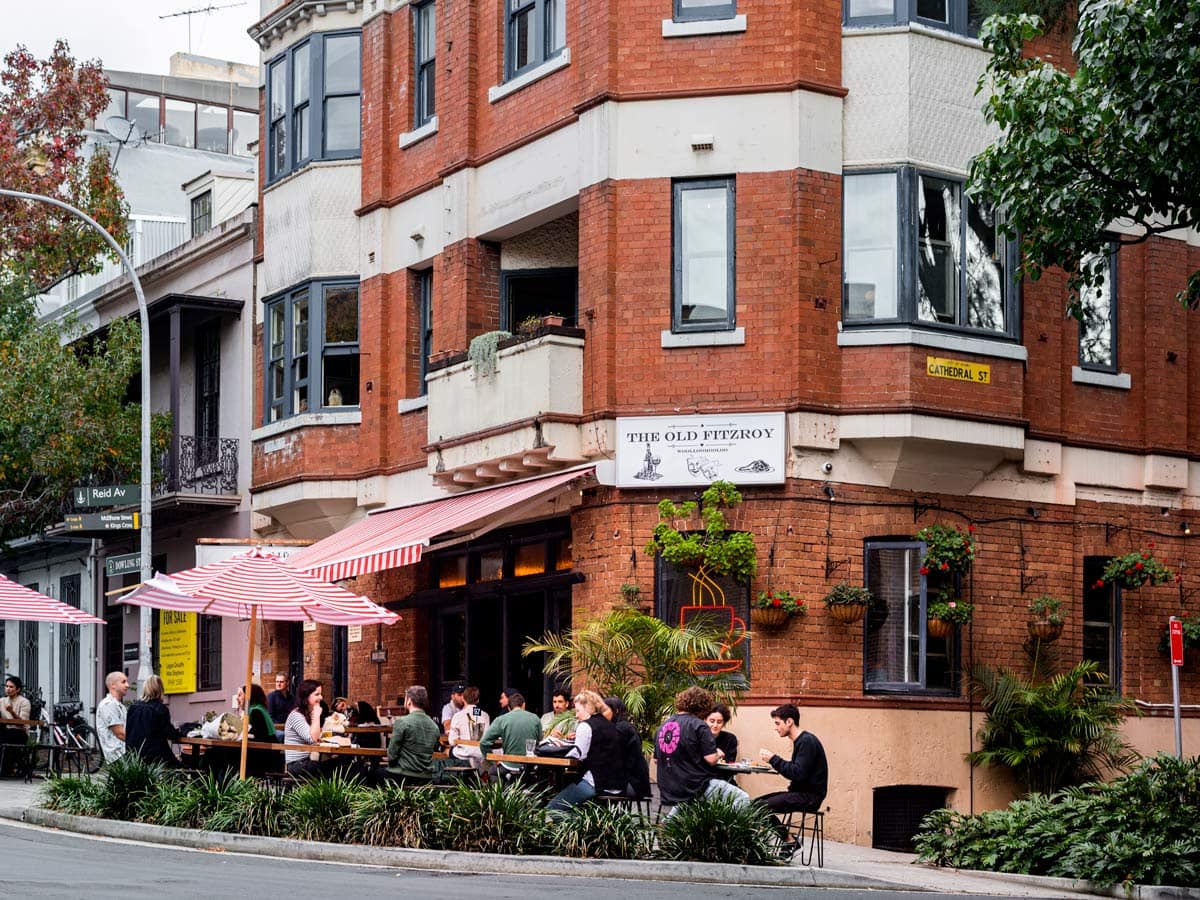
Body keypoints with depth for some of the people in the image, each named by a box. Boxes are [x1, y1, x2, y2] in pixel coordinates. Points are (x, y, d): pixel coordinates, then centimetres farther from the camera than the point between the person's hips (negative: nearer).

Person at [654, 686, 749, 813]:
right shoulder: (699, 725, -11)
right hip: (697, 789, -8)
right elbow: (711, 759, -16)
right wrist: (717, 754, 6)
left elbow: (656, 759, 19)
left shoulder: (663, 726, 10)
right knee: (743, 798, -8)